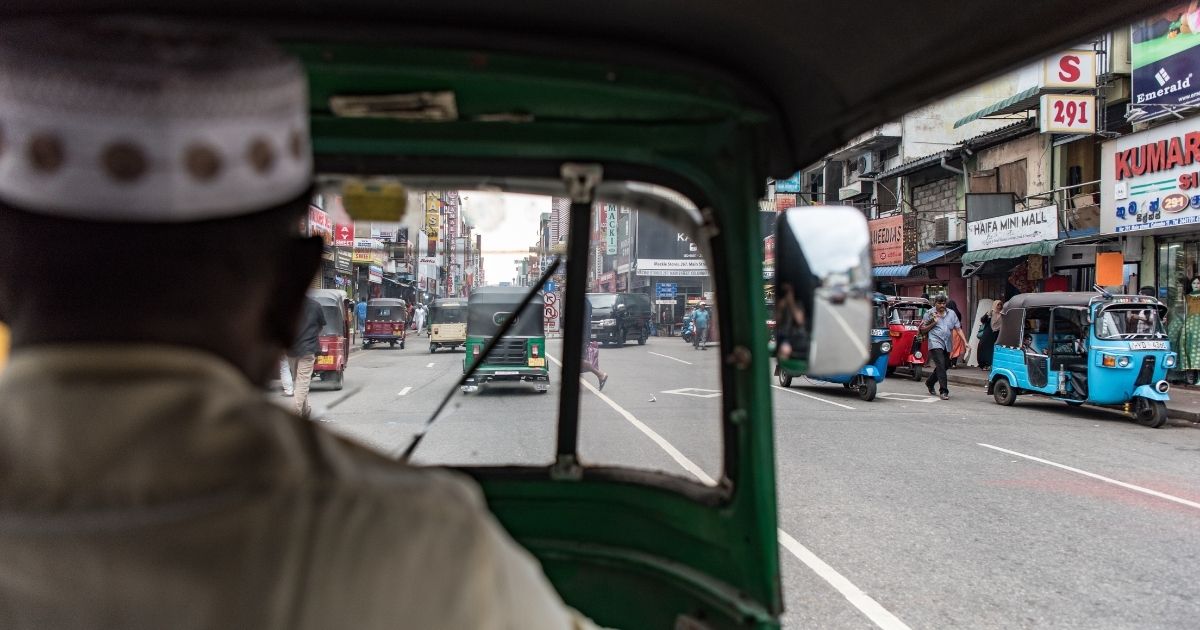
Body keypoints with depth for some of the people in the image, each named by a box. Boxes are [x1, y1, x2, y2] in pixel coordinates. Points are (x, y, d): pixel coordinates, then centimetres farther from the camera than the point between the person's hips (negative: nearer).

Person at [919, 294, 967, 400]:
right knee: (941, 365, -16)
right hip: (935, 344, -5)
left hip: (947, 345, 5)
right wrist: (933, 323, -9)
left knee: (943, 366, 13)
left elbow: (958, 329, 10)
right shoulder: (930, 314, 2)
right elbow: (923, 330, 4)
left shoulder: (951, 313, 11)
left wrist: (965, 342, 1)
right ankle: (944, 391, -15)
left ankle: (930, 383, 37)